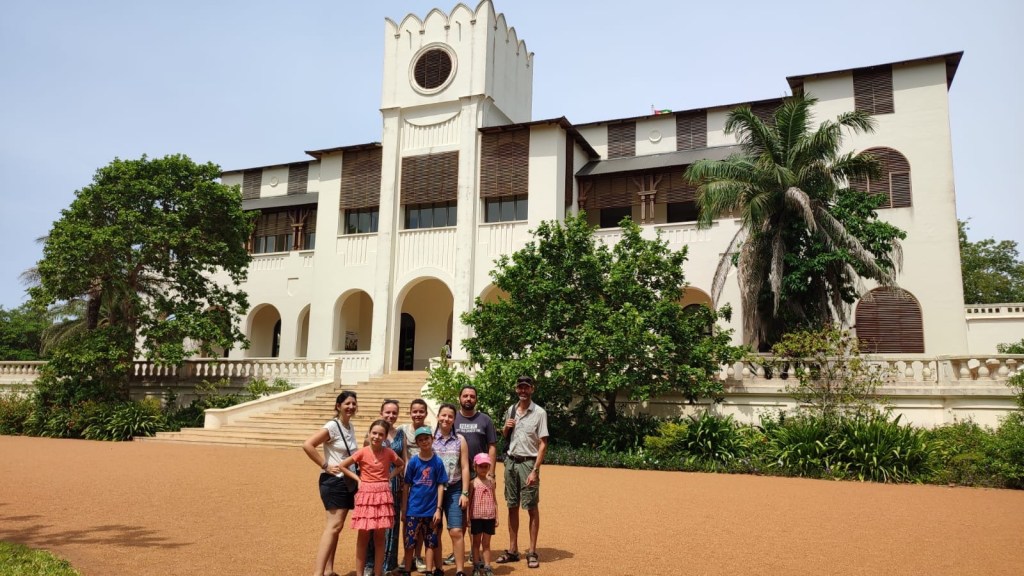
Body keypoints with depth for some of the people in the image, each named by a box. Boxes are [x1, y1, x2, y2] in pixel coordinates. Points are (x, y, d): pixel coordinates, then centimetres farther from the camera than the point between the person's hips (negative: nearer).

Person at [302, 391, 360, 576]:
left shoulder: (350, 426, 11)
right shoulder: (332, 426, -14)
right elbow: (307, 445, -24)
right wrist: (325, 466, -20)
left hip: (347, 481, 8)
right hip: (333, 481, -8)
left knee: (334, 526, 12)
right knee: (334, 525, -16)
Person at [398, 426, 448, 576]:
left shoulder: (437, 462, -2)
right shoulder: (413, 461, -3)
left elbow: (440, 486, 0)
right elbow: (406, 487, 1)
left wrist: (438, 509, -5)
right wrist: (403, 510, 0)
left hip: (431, 509, 0)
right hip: (413, 509, 0)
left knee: (431, 543, 9)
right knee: (410, 542, 7)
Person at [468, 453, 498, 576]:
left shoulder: (491, 481, 5)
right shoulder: (473, 483, -5)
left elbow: (494, 500, 9)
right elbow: (469, 501, -3)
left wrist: (496, 517, 8)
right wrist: (468, 518, -5)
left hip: (489, 517, 2)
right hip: (476, 517, -2)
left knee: (486, 543, 8)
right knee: (476, 542, 7)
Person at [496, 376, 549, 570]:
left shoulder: (539, 413, -7)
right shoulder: (511, 410, 9)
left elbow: (543, 444, -10)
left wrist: (535, 470, -17)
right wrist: (505, 428, -1)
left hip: (528, 463, -5)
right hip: (511, 461, 5)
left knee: (532, 508, 0)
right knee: (512, 506, 10)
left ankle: (532, 552, 7)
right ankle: (512, 550, 18)